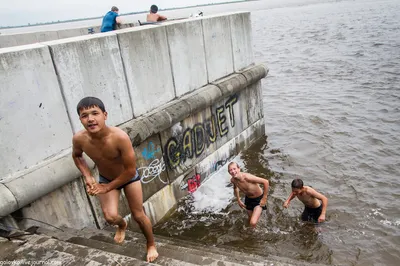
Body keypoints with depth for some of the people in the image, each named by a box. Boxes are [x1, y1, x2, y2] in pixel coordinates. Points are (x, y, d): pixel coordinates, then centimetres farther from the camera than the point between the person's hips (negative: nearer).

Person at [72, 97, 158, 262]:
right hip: (105, 179, 3)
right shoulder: (79, 139, -26)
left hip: (128, 177, -2)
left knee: (138, 216, 6)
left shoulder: (120, 137, -38)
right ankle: (122, 225, 29)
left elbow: (131, 171, -28)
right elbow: (76, 156, 1)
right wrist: (88, 177, -12)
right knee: (110, 217, -11)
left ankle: (151, 245, 36)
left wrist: (107, 187, -20)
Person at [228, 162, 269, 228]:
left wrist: (264, 198, -23)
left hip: (259, 199, -6)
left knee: (253, 223, -23)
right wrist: (239, 201, 10)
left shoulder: (246, 177, -37)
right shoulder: (233, 180, -16)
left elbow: (266, 182, -33)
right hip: (248, 199, 6)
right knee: (250, 221, 24)